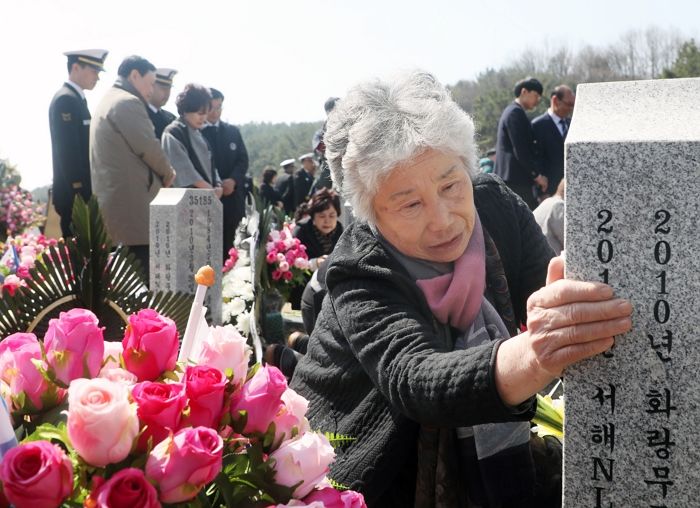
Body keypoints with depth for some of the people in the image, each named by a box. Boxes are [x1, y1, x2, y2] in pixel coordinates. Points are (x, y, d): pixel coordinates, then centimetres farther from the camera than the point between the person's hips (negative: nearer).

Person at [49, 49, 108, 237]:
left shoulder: (76, 98, 17)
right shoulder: (65, 100, -13)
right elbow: (68, 151, -20)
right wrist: (79, 191, -21)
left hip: (81, 190, 9)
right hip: (74, 192, -9)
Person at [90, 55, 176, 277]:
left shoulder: (107, 101, 21)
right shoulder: (128, 102, -11)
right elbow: (148, 147, -14)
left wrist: (160, 173, 15)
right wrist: (168, 172, 3)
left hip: (114, 199, 11)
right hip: (131, 203, -11)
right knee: (142, 274, -10)